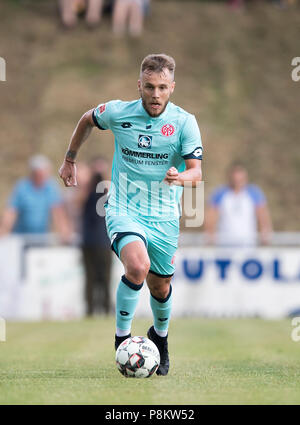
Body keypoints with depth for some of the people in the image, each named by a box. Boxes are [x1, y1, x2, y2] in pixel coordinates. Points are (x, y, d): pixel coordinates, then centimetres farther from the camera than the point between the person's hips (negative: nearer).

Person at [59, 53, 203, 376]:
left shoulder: (185, 122, -10)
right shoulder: (117, 112, -7)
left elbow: (196, 171, -15)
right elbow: (87, 120, 15)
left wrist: (181, 177, -38)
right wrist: (70, 159, 22)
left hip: (164, 216, 2)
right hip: (123, 210, -2)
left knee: (160, 287, 12)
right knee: (138, 265, -29)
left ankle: (160, 336, 44)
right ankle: (121, 337, -11)